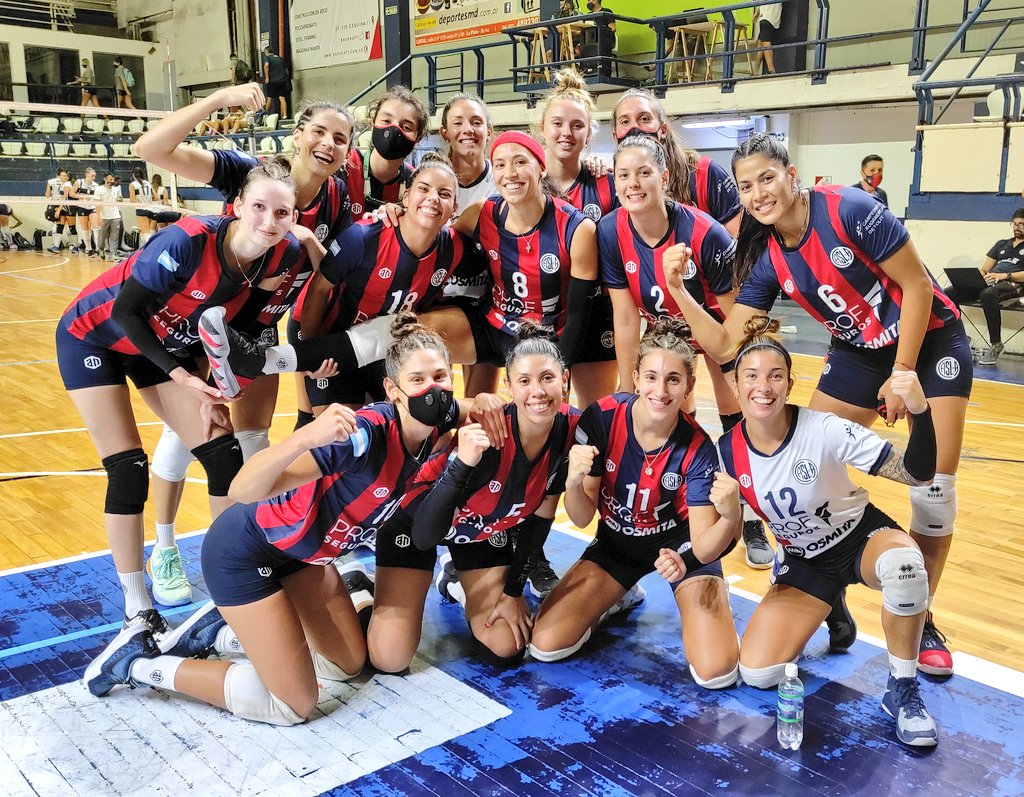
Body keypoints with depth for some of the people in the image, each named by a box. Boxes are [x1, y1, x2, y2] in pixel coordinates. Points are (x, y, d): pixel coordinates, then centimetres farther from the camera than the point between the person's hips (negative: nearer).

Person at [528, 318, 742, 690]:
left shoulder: (696, 448, -26)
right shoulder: (601, 419, -23)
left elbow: (702, 548, -25)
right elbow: (582, 518, -17)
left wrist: (730, 518, -47)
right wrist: (573, 481, -39)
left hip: (678, 542, -2)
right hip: (617, 543, 2)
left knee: (716, 673, -18)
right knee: (546, 645, -8)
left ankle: (685, 601, 15)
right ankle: (621, 598, 20)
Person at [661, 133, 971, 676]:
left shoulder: (848, 210, -25)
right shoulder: (767, 258, -9)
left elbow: (917, 287, -18)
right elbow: (724, 345, -11)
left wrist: (902, 374, -18)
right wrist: (679, 290, -21)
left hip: (930, 342, -4)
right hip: (860, 353, 5)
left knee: (934, 490, -6)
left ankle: (919, 620, 15)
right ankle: (828, 598, 17)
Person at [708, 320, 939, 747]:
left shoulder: (825, 430, -27)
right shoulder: (727, 453, -16)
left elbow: (918, 475, -27)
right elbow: (724, 533, -3)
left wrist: (919, 411, -44)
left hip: (862, 536, -3)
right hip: (805, 561, 3)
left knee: (904, 562, -41)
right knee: (757, 675, -9)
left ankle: (903, 690, -16)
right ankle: (827, 608, 22)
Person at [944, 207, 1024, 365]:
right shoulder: (1001, 244, 30)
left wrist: (1005, 275, -15)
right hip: (989, 282, 6)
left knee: (988, 294, -42)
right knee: (948, 293, -19)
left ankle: (995, 345, -34)